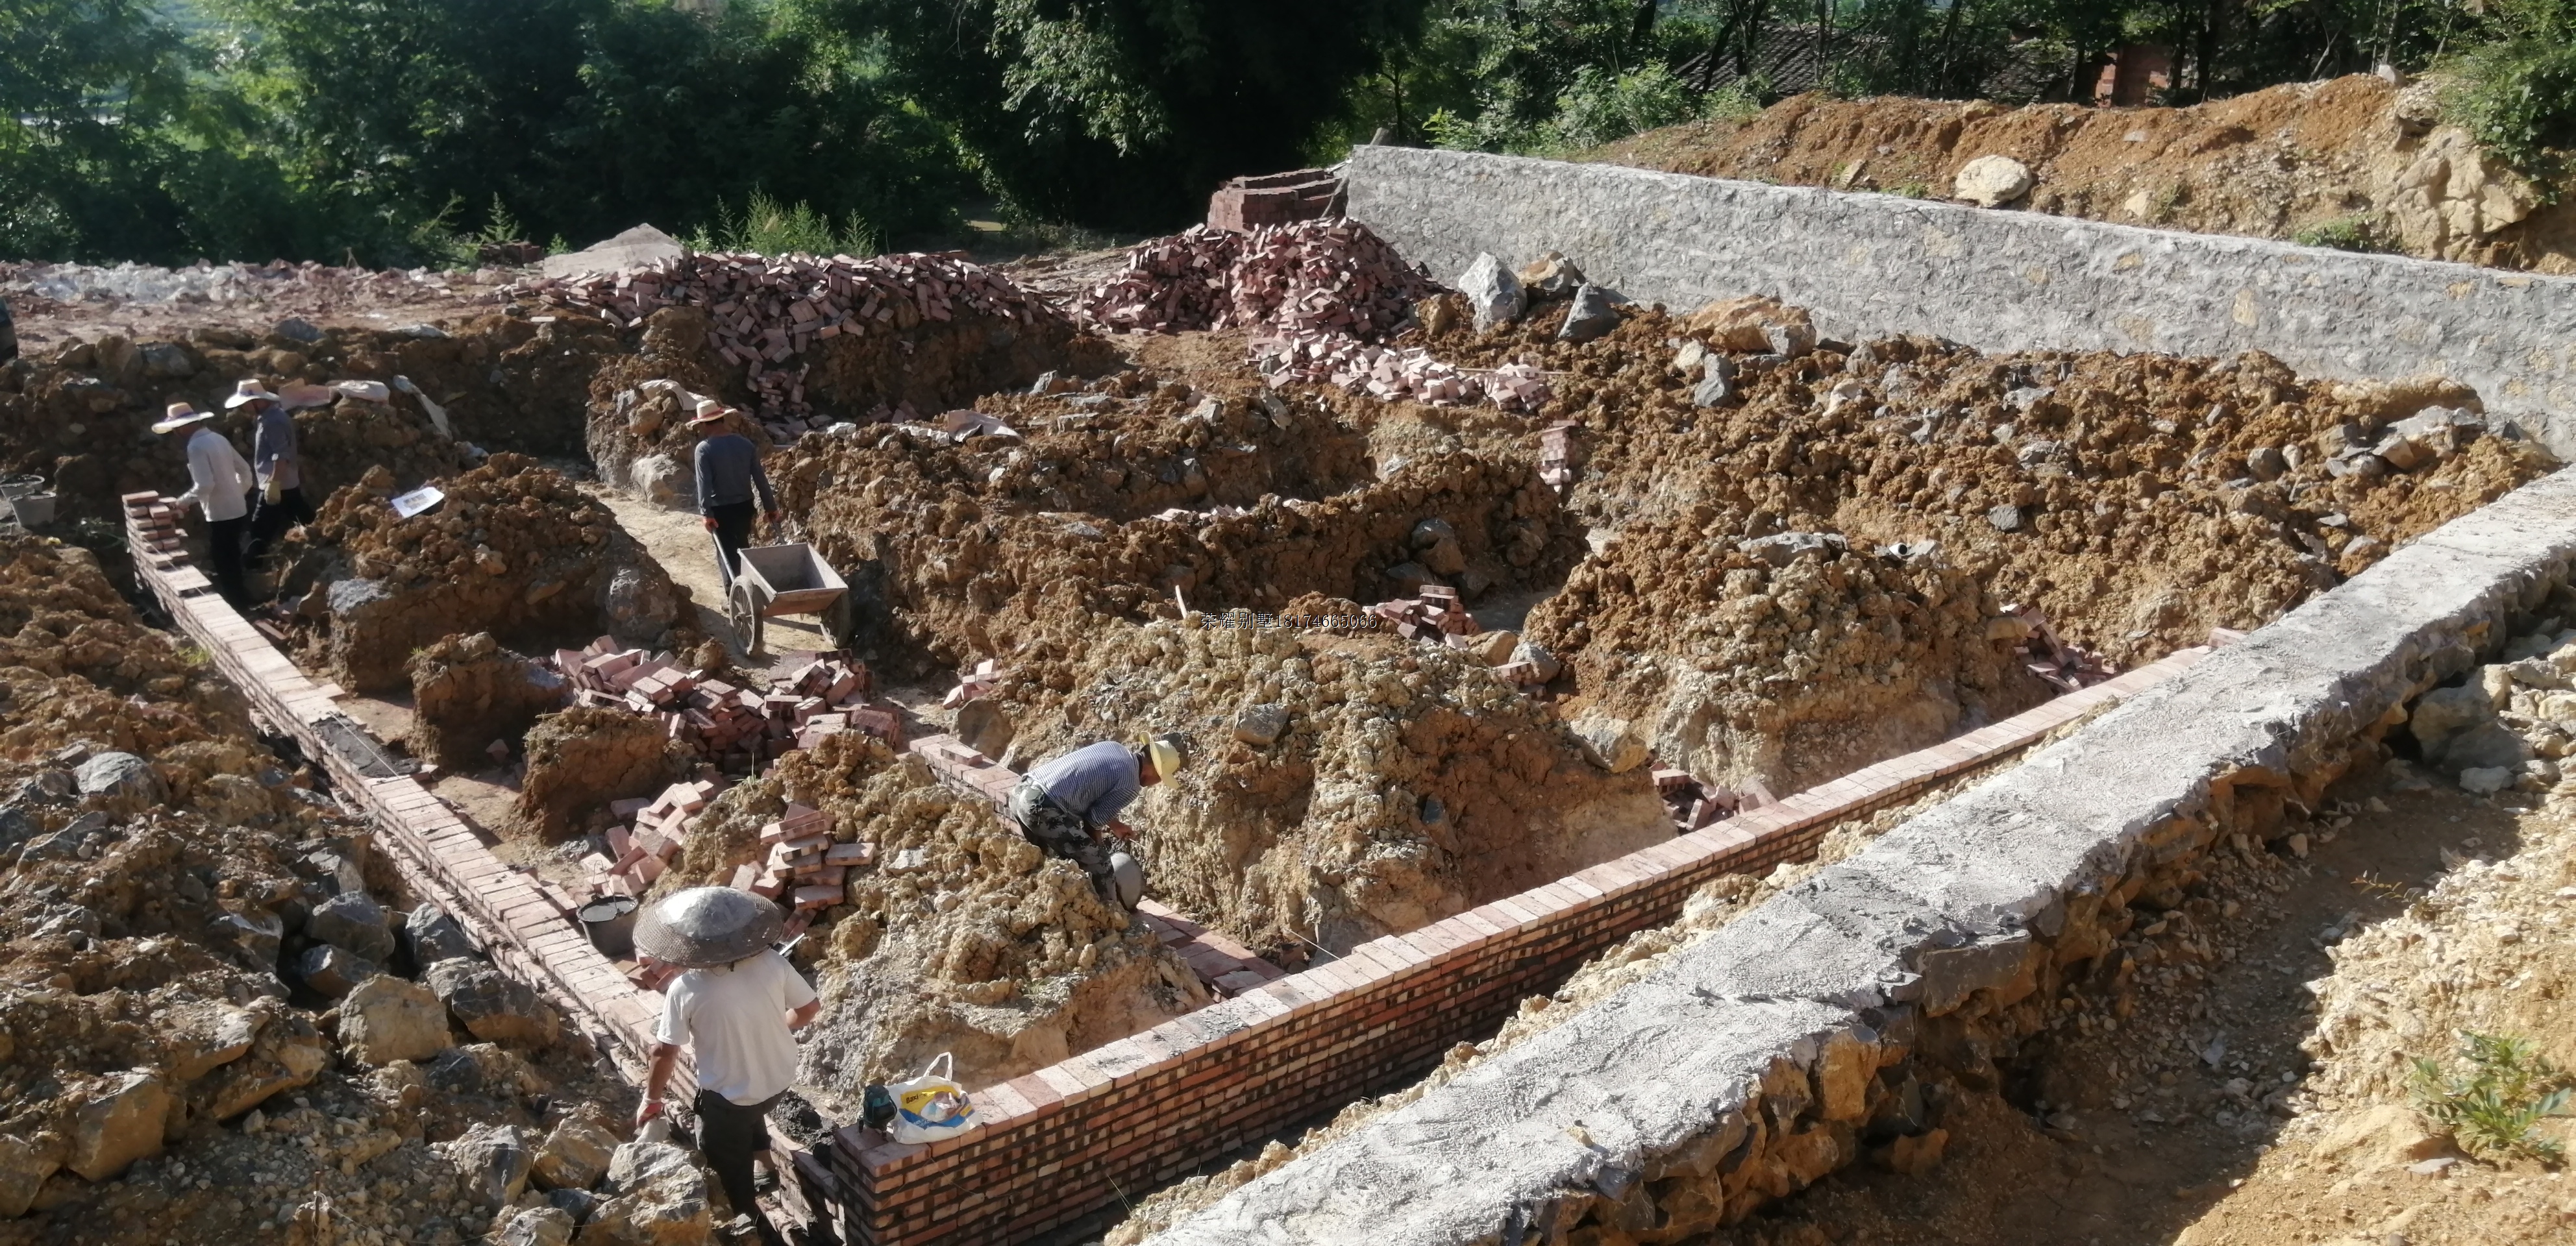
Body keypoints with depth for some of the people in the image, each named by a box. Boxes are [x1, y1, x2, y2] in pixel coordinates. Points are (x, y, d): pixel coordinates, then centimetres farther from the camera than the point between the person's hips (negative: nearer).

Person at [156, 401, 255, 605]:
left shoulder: (196, 446, -16)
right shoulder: (218, 439, 9)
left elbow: (205, 485, -23)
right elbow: (244, 470, 15)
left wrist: (184, 501, -9)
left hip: (220, 514, -8)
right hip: (237, 510, 8)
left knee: (224, 563, 3)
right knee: (230, 560, 19)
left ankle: (235, 603, 11)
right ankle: (239, 598, 28)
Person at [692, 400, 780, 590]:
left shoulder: (704, 449, -14)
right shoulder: (745, 443, 0)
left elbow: (704, 483, -20)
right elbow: (760, 478, 1)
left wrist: (707, 513, -20)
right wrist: (770, 506, 6)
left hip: (720, 509, -5)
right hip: (745, 506, 5)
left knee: (726, 553, 5)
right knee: (742, 548, 22)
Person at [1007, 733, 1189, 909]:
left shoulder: (1112, 746, 17)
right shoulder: (1130, 784, -6)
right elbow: (1093, 821, -2)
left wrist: (1114, 825, 37)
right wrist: (1096, 849, 17)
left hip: (1021, 792, 9)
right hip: (1043, 807, -9)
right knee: (1099, 864, 4)